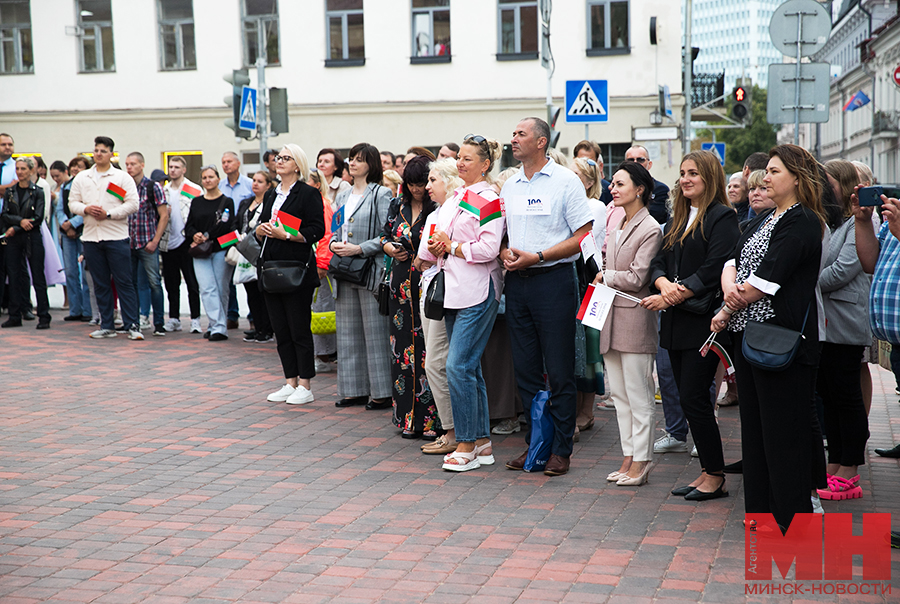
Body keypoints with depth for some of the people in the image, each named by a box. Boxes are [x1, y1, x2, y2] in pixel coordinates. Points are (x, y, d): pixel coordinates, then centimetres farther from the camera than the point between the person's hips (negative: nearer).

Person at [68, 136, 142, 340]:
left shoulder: (123, 177, 2)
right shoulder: (81, 178, 14)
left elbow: (132, 204, -5)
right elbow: (72, 202, 13)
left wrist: (108, 214, -13)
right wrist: (86, 209, -8)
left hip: (117, 237, -4)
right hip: (91, 237, 4)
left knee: (124, 283, -5)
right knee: (100, 284, 8)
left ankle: (132, 326, -3)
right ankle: (107, 326, 14)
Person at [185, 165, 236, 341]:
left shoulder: (227, 202, 3)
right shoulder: (196, 202, 16)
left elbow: (225, 226, -9)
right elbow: (189, 225, 12)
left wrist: (206, 237, -13)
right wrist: (195, 235, -8)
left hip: (221, 249, -3)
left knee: (221, 290, -2)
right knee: (207, 289, -9)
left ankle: (215, 326, 7)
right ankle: (219, 327, -11)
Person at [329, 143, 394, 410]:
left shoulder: (381, 194, -5)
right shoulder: (343, 196, 17)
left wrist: (360, 249, -17)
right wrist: (334, 244, 0)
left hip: (371, 270, -7)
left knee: (375, 332, -5)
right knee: (348, 332, 9)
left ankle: (382, 392, 2)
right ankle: (355, 389, 17)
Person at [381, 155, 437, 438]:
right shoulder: (398, 205, 11)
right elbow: (385, 237, 20)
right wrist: (392, 250, 1)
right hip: (402, 286, 5)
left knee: (429, 350, -5)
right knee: (404, 348, 6)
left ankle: (430, 419, 2)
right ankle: (408, 417, 15)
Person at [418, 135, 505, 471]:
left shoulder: (490, 200, -8)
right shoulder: (454, 198, 17)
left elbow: (489, 249, -18)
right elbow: (430, 246, 20)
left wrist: (451, 247, -8)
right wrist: (434, 246, -2)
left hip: (477, 292, -9)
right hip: (453, 290, 9)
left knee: (458, 365, -12)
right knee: (469, 367, 10)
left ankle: (467, 445, -2)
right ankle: (482, 443, 18)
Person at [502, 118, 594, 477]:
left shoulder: (565, 181, -4)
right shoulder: (509, 186, 14)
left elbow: (583, 236, -9)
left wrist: (536, 257, -15)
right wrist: (505, 253, -2)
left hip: (553, 280, -6)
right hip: (517, 283, 6)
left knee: (559, 370, -1)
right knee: (525, 369, 10)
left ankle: (561, 448, 8)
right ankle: (534, 443, 20)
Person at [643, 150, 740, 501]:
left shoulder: (722, 218, -7)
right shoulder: (677, 219, 17)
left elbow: (713, 271, -15)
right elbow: (659, 262, 11)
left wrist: (671, 297, -17)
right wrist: (664, 284, -12)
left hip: (703, 320, -8)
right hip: (676, 323, 8)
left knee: (693, 399, -7)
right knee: (689, 399, 9)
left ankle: (715, 477, 5)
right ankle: (707, 472, 18)